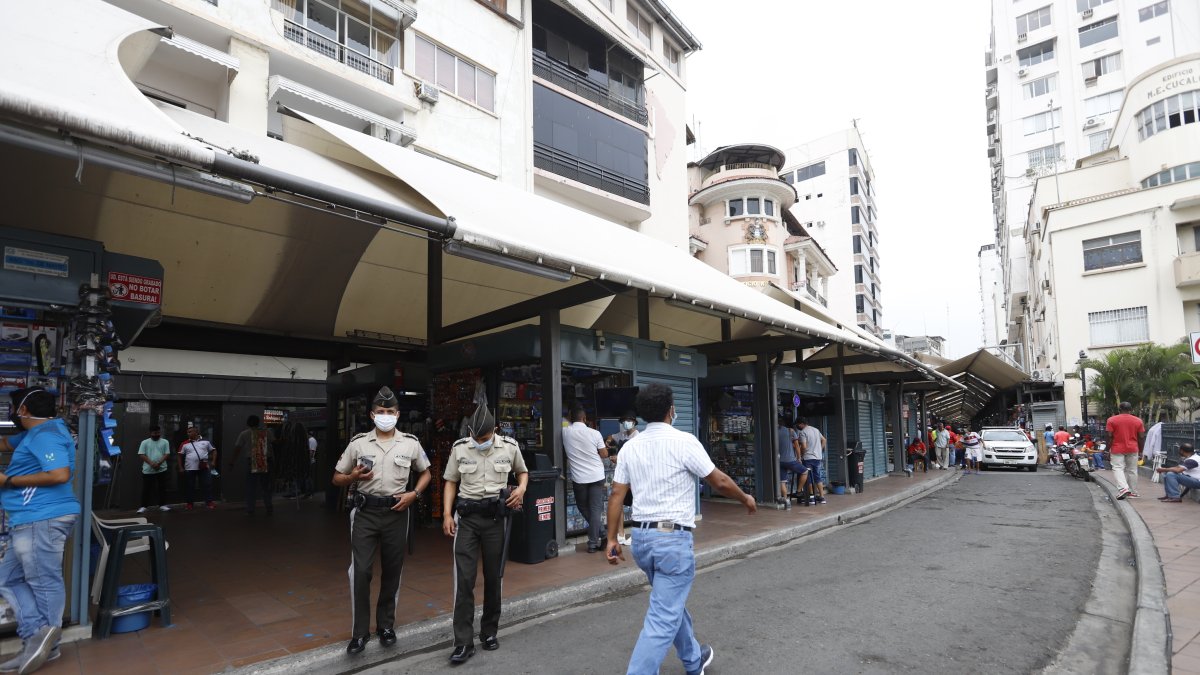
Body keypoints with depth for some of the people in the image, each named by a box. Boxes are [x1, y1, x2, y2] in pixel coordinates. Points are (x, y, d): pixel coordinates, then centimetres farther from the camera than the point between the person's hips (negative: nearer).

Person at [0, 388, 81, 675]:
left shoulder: (46, 435, -15)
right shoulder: (36, 433, 18)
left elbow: (60, 475, -26)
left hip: (42, 520, -11)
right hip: (32, 521, 11)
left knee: (45, 583, -3)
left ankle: (44, 643, 3)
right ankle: (38, 637, 10)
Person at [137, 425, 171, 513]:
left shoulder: (165, 442, 7)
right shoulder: (145, 442, 3)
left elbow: (167, 454, 0)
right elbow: (141, 455, -4)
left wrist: (159, 463, -16)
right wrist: (151, 463, -17)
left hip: (161, 469, 1)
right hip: (147, 470, -1)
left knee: (162, 488, 4)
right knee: (146, 489, 2)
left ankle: (162, 505, 11)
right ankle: (144, 506, 10)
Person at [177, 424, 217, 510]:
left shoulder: (205, 441, 4)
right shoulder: (185, 444, 3)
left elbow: (213, 450, 10)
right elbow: (180, 456, 8)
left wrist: (213, 461, -1)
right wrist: (181, 467, 2)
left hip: (204, 468, 0)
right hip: (189, 469, 0)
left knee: (207, 485, -1)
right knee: (190, 486, 6)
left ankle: (209, 502, 4)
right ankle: (189, 503, 18)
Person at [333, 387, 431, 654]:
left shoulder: (410, 443, 0)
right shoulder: (358, 443, -1)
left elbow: (425, 473, 13)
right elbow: (337, 478, 7)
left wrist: (414, 494, -5)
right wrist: (354, 477, -15)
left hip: (396, 512, 1)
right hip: (365, 512, -1)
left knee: (392, 571, 10)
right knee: (360, 571, -4)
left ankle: (386, 625, 27)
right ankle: (360, 632, 10)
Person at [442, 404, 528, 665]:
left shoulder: (509, 447, -2)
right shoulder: (459, 448, -3)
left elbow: (522, 471, 15)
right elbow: (451, 482, 6)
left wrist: (521, 488, -6)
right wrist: (447, 514, -3)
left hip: (495, 516, 1)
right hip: (467, 516, -1)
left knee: (493, 578, 11)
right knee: (464, 580, -5)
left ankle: (489, 632, 28)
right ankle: (464, 643, 4)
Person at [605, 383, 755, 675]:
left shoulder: (630, 447, 3)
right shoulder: (684, 441, -13)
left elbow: (616, 495, 3)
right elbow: (720, 481, -7)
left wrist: (611, 540, 9)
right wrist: (746, 499, 12)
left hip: (641, 536, 7)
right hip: (673, 538, -7)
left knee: (671, 604, 26)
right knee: (663, 618, -2)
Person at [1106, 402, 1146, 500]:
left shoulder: (1112, 420, -6)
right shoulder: (1138, 421, 2)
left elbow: (1109, 436, -8)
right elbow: (1141, 437, 3)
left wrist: (1108, 449, -1)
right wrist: (1140, 449, 13)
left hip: (1117, 449, -3)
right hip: (1133, 449, 3)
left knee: (1117, 468, -2)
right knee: (1132, 470, 11)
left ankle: (1123, 488, -21)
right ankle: (1133, 492, 17)